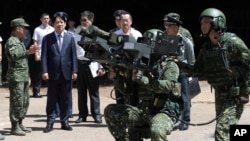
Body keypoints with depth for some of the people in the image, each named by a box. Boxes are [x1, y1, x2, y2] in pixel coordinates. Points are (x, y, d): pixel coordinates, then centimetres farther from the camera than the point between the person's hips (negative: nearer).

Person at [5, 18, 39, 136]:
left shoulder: (19, 42, 19)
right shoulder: (11, 41, -11)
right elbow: (13, 55, -27)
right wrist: (28, 52, -35)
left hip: (23, 77, 10)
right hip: (16, 77, -10)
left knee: (25, 102, 12)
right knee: (17, 102, -8)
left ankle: (20, 124, 19)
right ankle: (15, 127, -3)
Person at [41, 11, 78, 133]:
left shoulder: (70, 37, 6)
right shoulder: (47, 38, 2)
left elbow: (73, 55, 4)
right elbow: (44, 56, -2)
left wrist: (74, 71, -3)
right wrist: (44, 71, -10)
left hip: (67, 73, 1)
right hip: (53, 73, -1)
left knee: (66, 99, 6)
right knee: (52, 99, 3)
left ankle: (64, 121, 14)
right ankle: (50, 122, 9)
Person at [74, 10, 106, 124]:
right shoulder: (77, 31, 9)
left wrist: (101, 67, -9)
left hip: (91, 65, -3)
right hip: (79, 63, 3)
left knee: (94, 92, 2)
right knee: (81, 92, 8)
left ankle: (96, 115, 8)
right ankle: (82, 115, 14)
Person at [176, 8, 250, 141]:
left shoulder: (232, 41, -15)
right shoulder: (206, 47, 7)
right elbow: (198, 70, 12)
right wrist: (179, 64, -2)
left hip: (234, 94, -8)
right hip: (219, 93, 8)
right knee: (224, 129, 17)